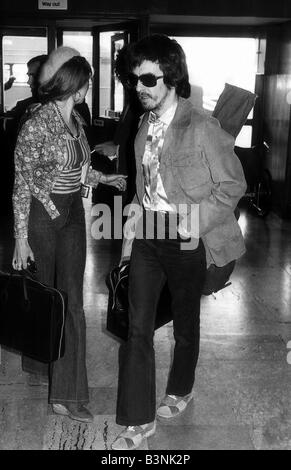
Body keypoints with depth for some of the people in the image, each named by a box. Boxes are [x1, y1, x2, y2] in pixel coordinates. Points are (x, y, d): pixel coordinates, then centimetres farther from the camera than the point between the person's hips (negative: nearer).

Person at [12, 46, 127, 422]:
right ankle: (38, 360, 36)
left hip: (72, 213, 6)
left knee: (71, 299, 4)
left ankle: (67, 393, 15)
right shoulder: (36, 126, -17)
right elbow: (22, 185, -14)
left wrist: (104, 178, 28)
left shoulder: (75, 119, 5)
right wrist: (21, 239, -14)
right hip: (42, 217, -6)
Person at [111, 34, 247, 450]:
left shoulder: (202, 128, -16)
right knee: (138, 326, 1)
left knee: (185, 322, 15)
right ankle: (139, 420, 11)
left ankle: (180, 391, 42)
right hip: (147, 229, 5)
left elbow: (233, 184, -11)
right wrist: (137, 217, 8)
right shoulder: (145, 126, 6)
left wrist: (198, 219, -21)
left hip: (185, 235, -5)